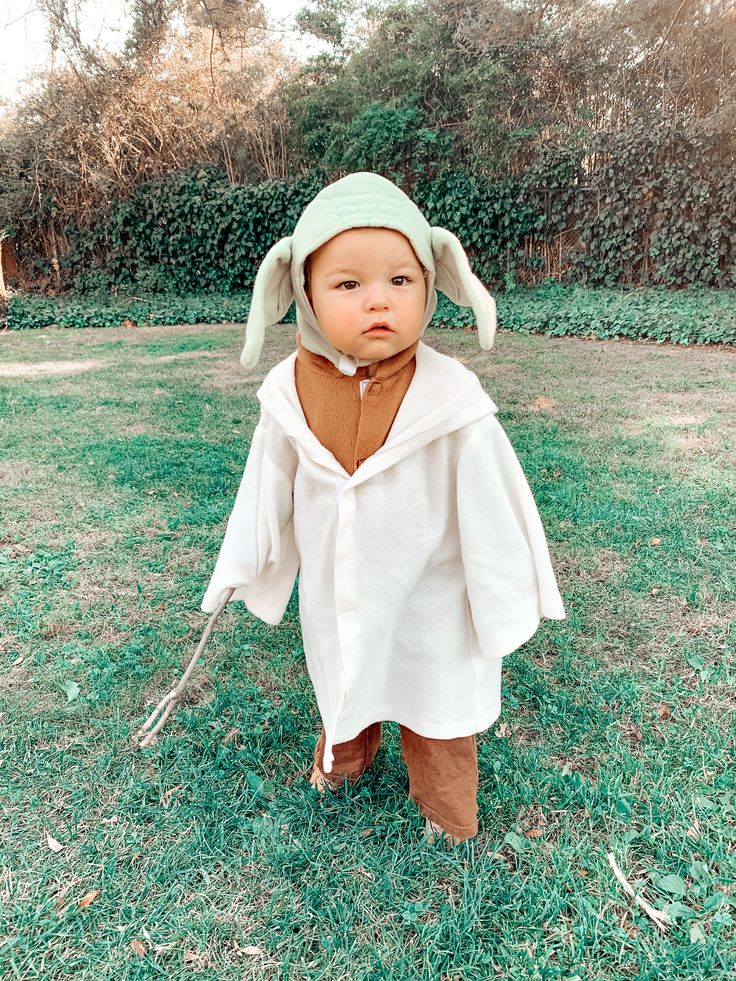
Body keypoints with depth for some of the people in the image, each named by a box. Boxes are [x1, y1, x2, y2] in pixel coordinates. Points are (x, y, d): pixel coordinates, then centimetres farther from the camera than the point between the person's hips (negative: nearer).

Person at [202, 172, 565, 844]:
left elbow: (489, 508, -16)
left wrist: (504, 603, -8)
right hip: (334, 597, 3)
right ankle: (344, 759, 62)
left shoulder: (450, 399, -26)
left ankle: (448, 813, 50)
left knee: (437, 700, 21)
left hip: (427, 599, -2)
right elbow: (269, 492, -3)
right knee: (342, 682, 29)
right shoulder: (291, 394, -17)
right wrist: (244, 571, 7)